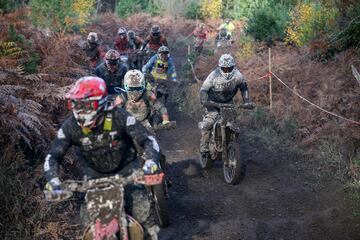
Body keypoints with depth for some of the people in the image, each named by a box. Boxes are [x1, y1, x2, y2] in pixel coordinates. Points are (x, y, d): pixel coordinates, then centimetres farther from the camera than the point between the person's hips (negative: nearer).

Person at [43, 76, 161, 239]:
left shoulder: (118, 117, -27)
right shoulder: (71, 126, -20)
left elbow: (148, 141, -27)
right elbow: (52, 157, -16)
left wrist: (151, 162, -47)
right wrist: (53, 180, -35)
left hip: (125, 168, -2)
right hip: (95, 173, 3)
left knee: (139, 207, -16)